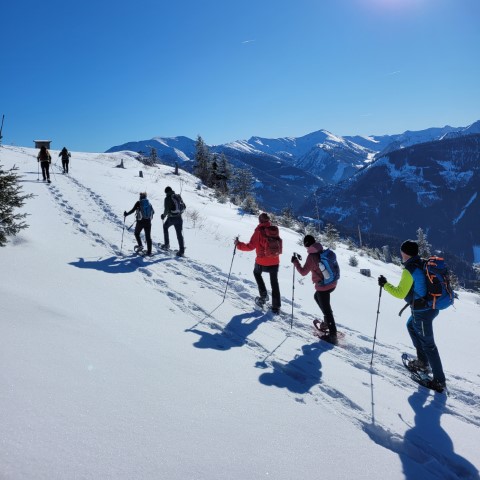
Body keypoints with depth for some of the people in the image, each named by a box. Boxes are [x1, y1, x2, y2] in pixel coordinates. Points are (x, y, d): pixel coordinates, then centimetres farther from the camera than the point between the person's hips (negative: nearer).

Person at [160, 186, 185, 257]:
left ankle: (166, 244, 23)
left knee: (165, 227, 25)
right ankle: (182, 250, 2)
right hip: (179, 218, 4)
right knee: (179, 233, 6)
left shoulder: (167, 198, -8)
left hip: (171, 218, -4)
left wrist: (164, 215, 3)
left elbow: (166, 209, -15)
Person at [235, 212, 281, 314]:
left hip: (262, 262, -3)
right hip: (275, 262, 3)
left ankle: (263, 296, 20)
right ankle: (276, 307, 14)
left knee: (257, 273, 29)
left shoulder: (259, 231, -13)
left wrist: (239, 244, -5)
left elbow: (250, 246, -18)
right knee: (274, 283, 16)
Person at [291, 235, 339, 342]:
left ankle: (332, 335, 11)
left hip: (323, 287, -8)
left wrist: (295, 262, -3)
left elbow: (303, 272, -14)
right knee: (317, 297, 31)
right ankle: (328, 322, 35)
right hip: (333, 283, 8)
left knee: (326, 310, 4)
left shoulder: (311, 256, -19)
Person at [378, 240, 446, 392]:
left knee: (428, 344, 3)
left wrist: (385, 285, -7)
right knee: (411, 326, 29)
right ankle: (423, 361, 36)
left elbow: (400, 293, -19)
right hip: (432, 306, 9)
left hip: (421, 311, -9)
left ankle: (439, 380, 13)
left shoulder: (409, 270, -21)